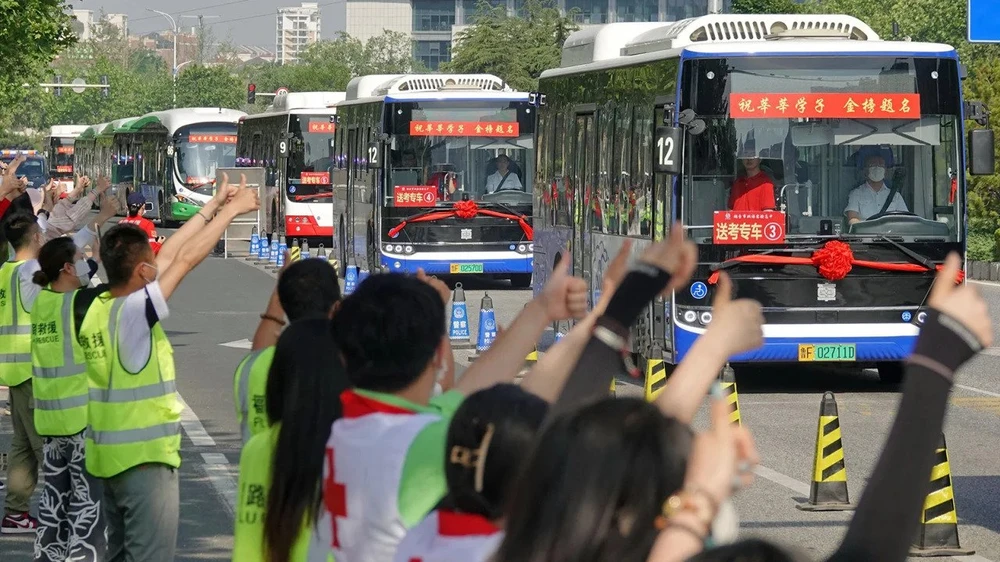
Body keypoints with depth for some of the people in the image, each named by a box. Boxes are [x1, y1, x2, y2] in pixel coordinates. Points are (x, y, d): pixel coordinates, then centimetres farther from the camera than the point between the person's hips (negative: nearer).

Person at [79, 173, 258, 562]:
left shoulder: (100, 307, 4)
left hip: (112, 455, 9)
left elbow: (169, 256, 11)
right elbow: (186, 259, -15)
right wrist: (231, 210, -4)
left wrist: (213, 206, 16)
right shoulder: (133, 312, -19)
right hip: (144, 457, -9)